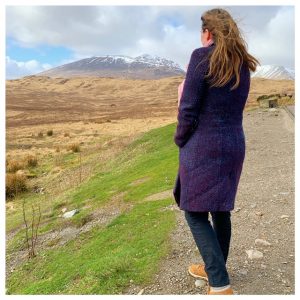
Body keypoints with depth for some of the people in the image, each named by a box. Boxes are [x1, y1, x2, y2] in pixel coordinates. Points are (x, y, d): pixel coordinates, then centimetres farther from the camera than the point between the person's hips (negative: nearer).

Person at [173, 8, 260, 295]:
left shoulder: (202, 56, -10)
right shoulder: (242, 63, 12)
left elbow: (188, 108, -14)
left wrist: (180, 140, 2)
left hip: (203, 147, -8)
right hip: (234, 145, 8)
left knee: (195, 212, 3)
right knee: (220, 209, 17)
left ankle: (220, 285, 5)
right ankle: (215, 269, 34)